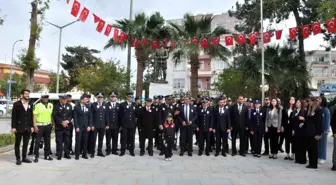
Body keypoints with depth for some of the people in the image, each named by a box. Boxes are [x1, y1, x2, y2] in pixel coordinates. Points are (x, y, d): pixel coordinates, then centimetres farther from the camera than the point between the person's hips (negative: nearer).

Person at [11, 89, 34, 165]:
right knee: (17, 144, 5)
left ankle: (24, 157, 20)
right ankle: (18, 159, 13)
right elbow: (14, 116, -5)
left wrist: (32, 126, 6)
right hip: (19, 127, -4)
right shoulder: (17, 104, -3)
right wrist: (13, 127, -10)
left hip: (28, 128, 4)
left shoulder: (30, 105, 9)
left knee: (26, 144, 10)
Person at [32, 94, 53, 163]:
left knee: (47, 141, 11)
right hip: (39, 125, -4)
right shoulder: (37, 105, -3)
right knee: (37, 141, -2)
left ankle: (47, 155, 20)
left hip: (48, 125, 4)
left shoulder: (51, 105, 9)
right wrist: (35, 126, -13)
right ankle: (36, 156, 6)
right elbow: (34, 116, -6)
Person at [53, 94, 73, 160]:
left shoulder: (69, 106, 8)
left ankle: (66, 154, 18)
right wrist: (62, 122, -13)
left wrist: (67, 121, -11)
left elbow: (71, 115, 5)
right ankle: (59, 155, 11)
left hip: (67, 126, 3)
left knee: (67, 141, 7)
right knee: (59, 141, 1)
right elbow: (55, 116, -7)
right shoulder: (56, 106, -2)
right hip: (59, 126, -3)